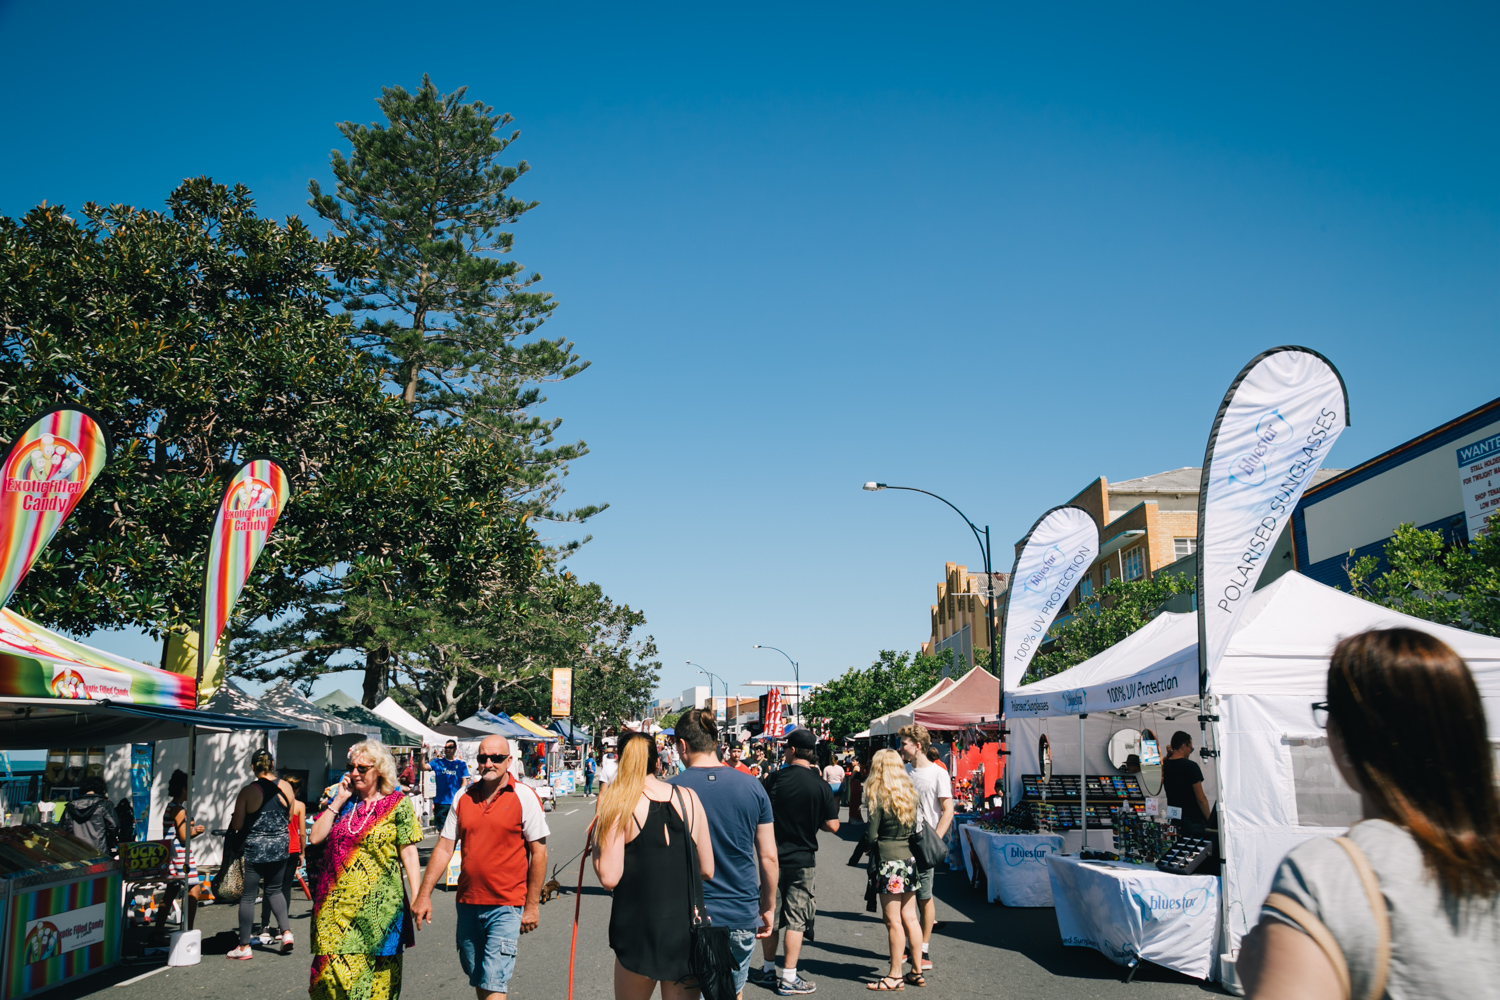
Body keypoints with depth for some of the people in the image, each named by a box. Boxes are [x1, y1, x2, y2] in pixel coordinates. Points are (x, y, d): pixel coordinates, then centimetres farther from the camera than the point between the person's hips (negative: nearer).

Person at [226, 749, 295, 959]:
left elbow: (236, 825, -9)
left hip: (254, 849, -4)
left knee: (248, 896, 7)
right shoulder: (286, 787, -2)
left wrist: (233, 819, 12)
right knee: (274, 890, 21)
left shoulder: (247, 791, -13)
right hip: (280, 847, 4)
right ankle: (286, 931, 8)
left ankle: (244, 947, 13)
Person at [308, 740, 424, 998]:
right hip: (337, 903, 3)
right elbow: (315, 837, 2)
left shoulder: (397, 803, -1)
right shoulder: (343, 801, 11)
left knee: (375, 974, 3)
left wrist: (417, 898, -8)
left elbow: (408, 853, -3)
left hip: (378, 904, -3)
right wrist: (339, 800, -1)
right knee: (334, 970, 0)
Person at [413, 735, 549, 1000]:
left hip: (505, 906, -5)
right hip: (468, 904, 5)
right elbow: (444, 849, 6)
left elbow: (538, 852, -7)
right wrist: (423, 895, 0)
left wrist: (532, 905, -8)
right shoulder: (464, 798, 5)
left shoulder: (524, 797, -8)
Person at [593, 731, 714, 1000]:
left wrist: (596, 833, 1)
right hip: (689, 929, 3)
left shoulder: (616, 802, -8)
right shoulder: (689, 797, 3)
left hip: (641, 934, -3)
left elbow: (609, 878, -13)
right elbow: (707, 870, 6)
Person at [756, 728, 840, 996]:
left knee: (770, 914, 14)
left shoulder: (774, 778, -8)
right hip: (802, 859, -2)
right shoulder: (820, 785, -12)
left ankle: (768, 969, 26)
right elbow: (833, 826, -10)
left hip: (774, 856, 2)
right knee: (796, 918, 4)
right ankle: (789, 978, 7)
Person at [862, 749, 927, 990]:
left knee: (893, 920, 0)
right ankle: (917, 971, 20)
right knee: (909, 916, 13)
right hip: (909, 857, 7)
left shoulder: (879, 796, -12)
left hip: (888, 860, -7)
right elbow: (916, 828, 13)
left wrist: (868, 846, 7)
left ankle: (895, 976, 6)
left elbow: (871, 835, -11)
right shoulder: (911, 792, 8)